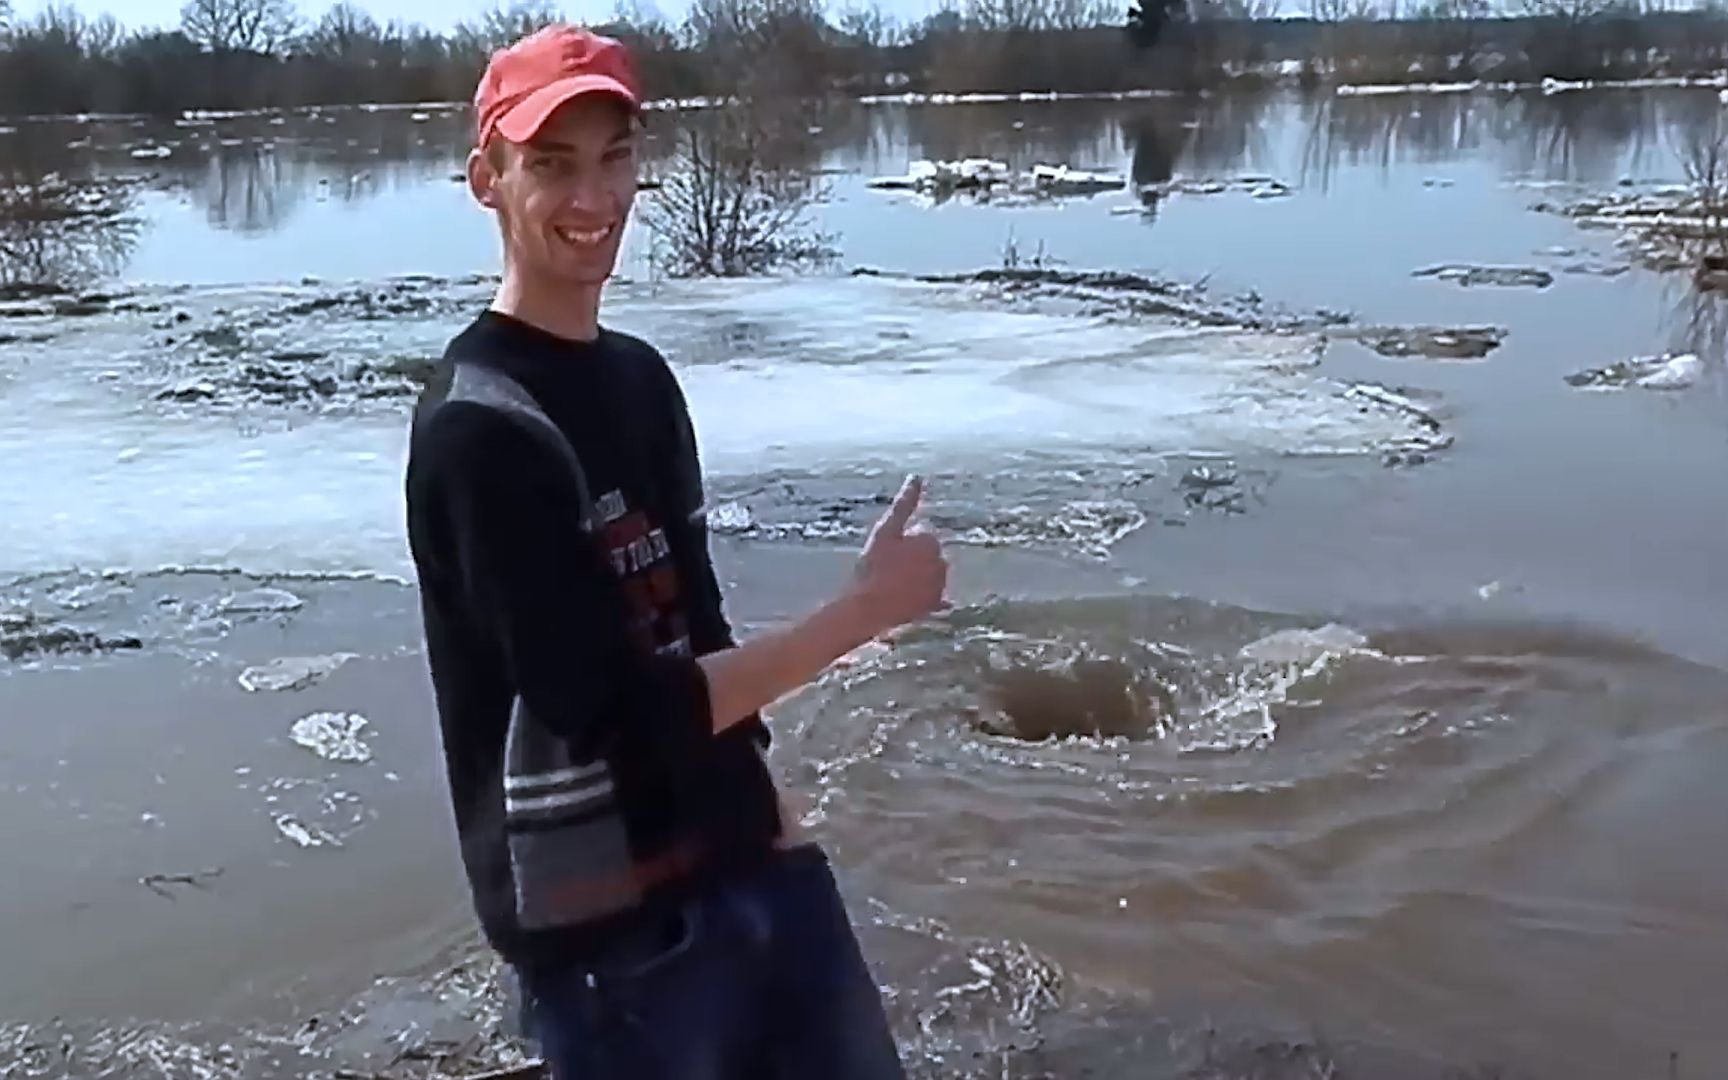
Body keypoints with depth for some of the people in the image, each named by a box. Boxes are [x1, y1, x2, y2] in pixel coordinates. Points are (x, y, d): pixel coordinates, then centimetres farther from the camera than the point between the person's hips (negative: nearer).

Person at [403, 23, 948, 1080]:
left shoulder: (643, 377, 8)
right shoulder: (478, 425, -18)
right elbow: (615, 713, -21)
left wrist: (775, 824, 14)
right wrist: (864, 608, -18)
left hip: (747, 864, 8)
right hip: (609, 925, -7)